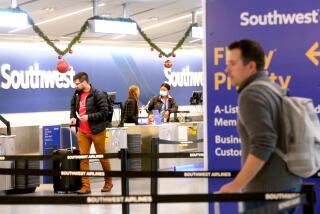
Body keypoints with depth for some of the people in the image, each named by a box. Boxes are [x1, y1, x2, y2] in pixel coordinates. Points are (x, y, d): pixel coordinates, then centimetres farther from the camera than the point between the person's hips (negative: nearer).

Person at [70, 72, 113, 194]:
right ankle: (85, 186, 2)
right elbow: (73, 108, 21)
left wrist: (89, 117, -21)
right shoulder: (77, 94, 6)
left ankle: (108, 182, 24)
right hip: (82, 132, 5)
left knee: (102, 157, 8)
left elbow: (104, 112, -14)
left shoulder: (97, 95, -12)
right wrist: (73, 117, 1)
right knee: (83, 158, -1)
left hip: (97, 131, -5)